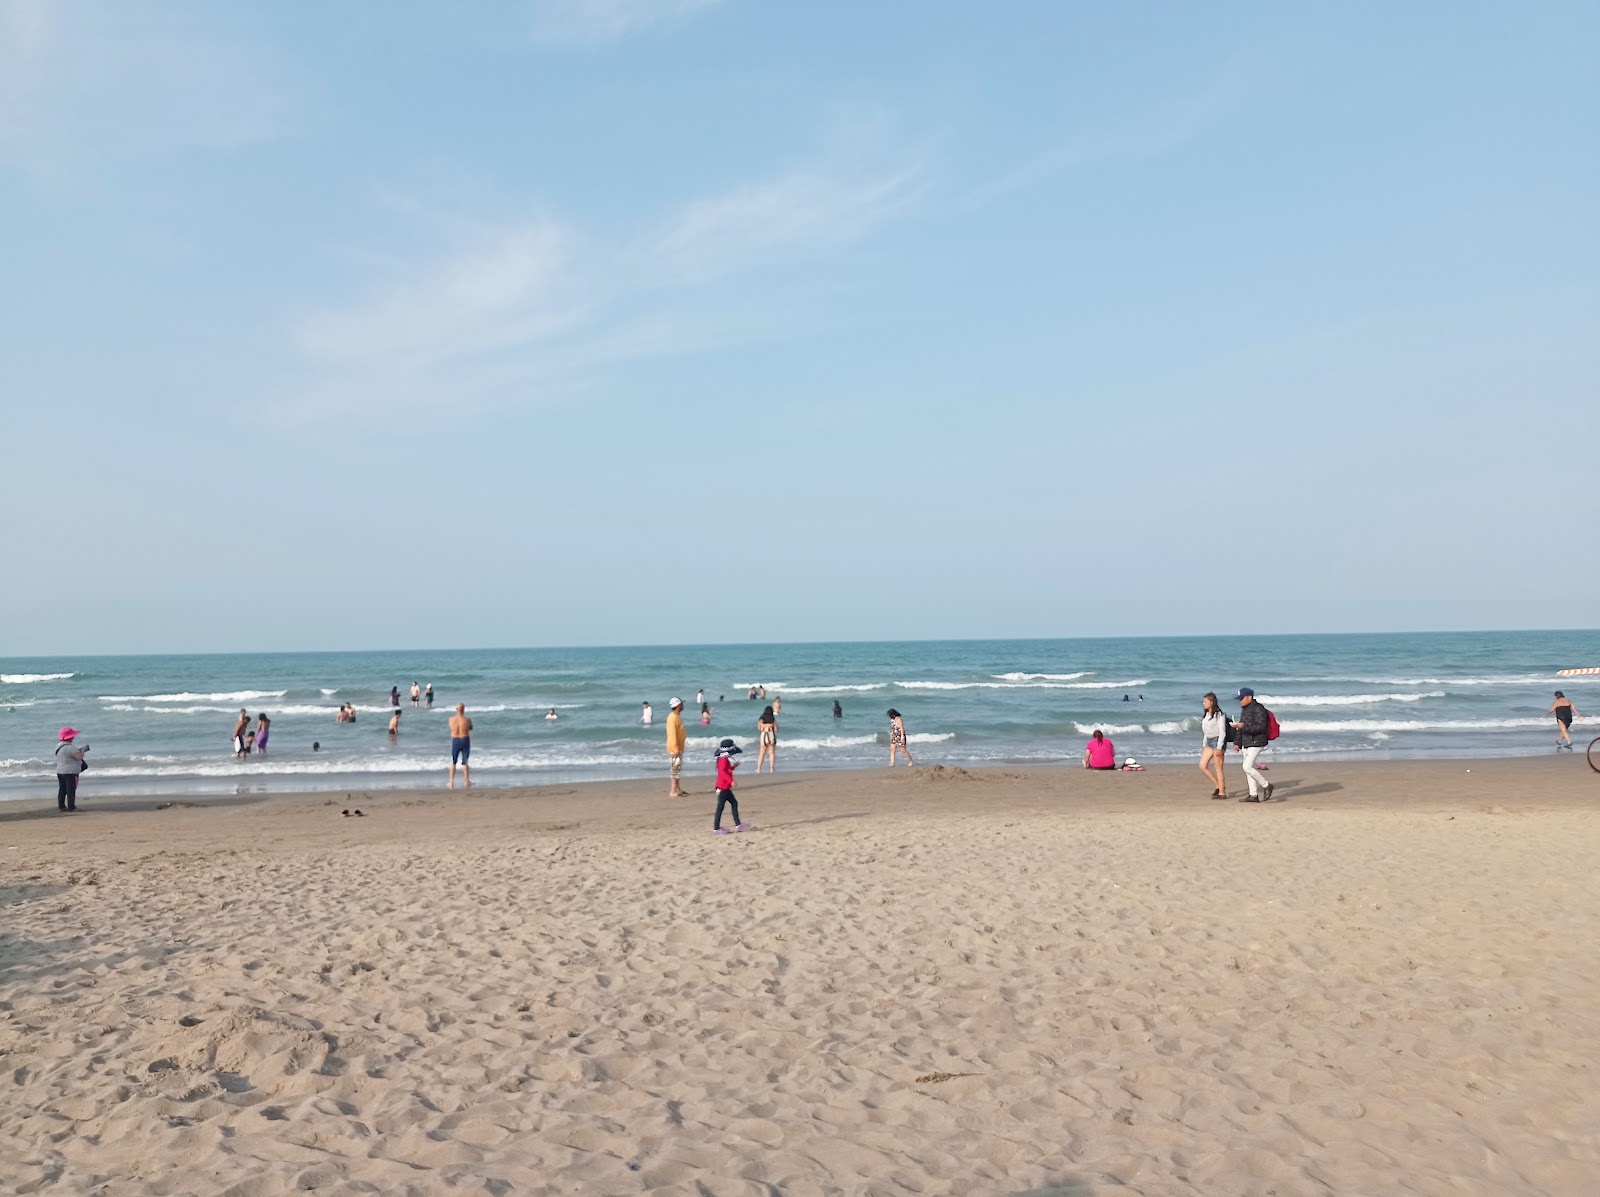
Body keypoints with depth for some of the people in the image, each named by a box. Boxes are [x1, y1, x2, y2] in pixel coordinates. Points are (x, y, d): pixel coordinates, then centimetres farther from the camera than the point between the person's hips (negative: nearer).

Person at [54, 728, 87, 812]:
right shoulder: (70, 747, -20)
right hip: (70, 771, -9)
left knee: (62, 789, 13)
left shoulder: (59, 746, 10)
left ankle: (61, 806, 17)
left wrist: (80, 750, 15)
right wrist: (83, 750, -6)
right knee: (71, 789, -3)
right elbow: (79, 757, -23)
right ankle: (71, 807, -1)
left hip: (60, 771, 9)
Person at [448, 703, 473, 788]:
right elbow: (471, 728, 9)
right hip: (465, 740, -1)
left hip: (455, 741, 1)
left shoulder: (451, 719, -9)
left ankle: (451, 783, 13)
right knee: (465, 763, 9)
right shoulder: (467, 720, -11)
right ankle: (467, 782, 10)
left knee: (453, 763, 14)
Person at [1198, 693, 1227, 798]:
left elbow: (1222, 732, -15)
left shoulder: (1219, 715, -12)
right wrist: (1204, 744, 16)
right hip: (1209, 742, 9)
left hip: (1218, 741, -9)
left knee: (1218, 768, -5)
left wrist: (1219, 748, -19)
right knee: (1202, 766, 3)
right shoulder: (1206, 715, 12)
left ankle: (1222, 792, 1)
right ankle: (1218, 786, 13)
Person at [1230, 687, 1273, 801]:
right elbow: (1241, 727, 23)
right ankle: (1253, 795, 14)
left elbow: (1261, 727, -22)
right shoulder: (1244, 709, 16)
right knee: (1248, 768, 9)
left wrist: (1244, 727, -28)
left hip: (1256, 743, -9)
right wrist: (1237, 742, 19)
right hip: (1246, 743, 9)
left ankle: (1266, 786, 1)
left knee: (1247, 767, -16)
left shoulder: (1258, 709, -14)